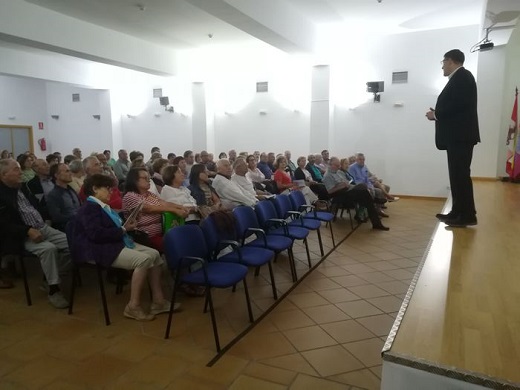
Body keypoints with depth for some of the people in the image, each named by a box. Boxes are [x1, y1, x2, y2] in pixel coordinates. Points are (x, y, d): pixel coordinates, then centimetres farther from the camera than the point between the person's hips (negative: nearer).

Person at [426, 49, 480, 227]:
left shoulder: (462, 76, -9)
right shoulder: (460, 77, 20)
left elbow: (457, 104, -21)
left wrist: (436, 114, -10)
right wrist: (439, 113, 8)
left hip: (460, 135, -10)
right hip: (457, 135, 10)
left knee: (460, 175, -7)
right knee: (458, 175, 11)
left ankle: (467, 215, -1)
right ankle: (459, 212, 17)